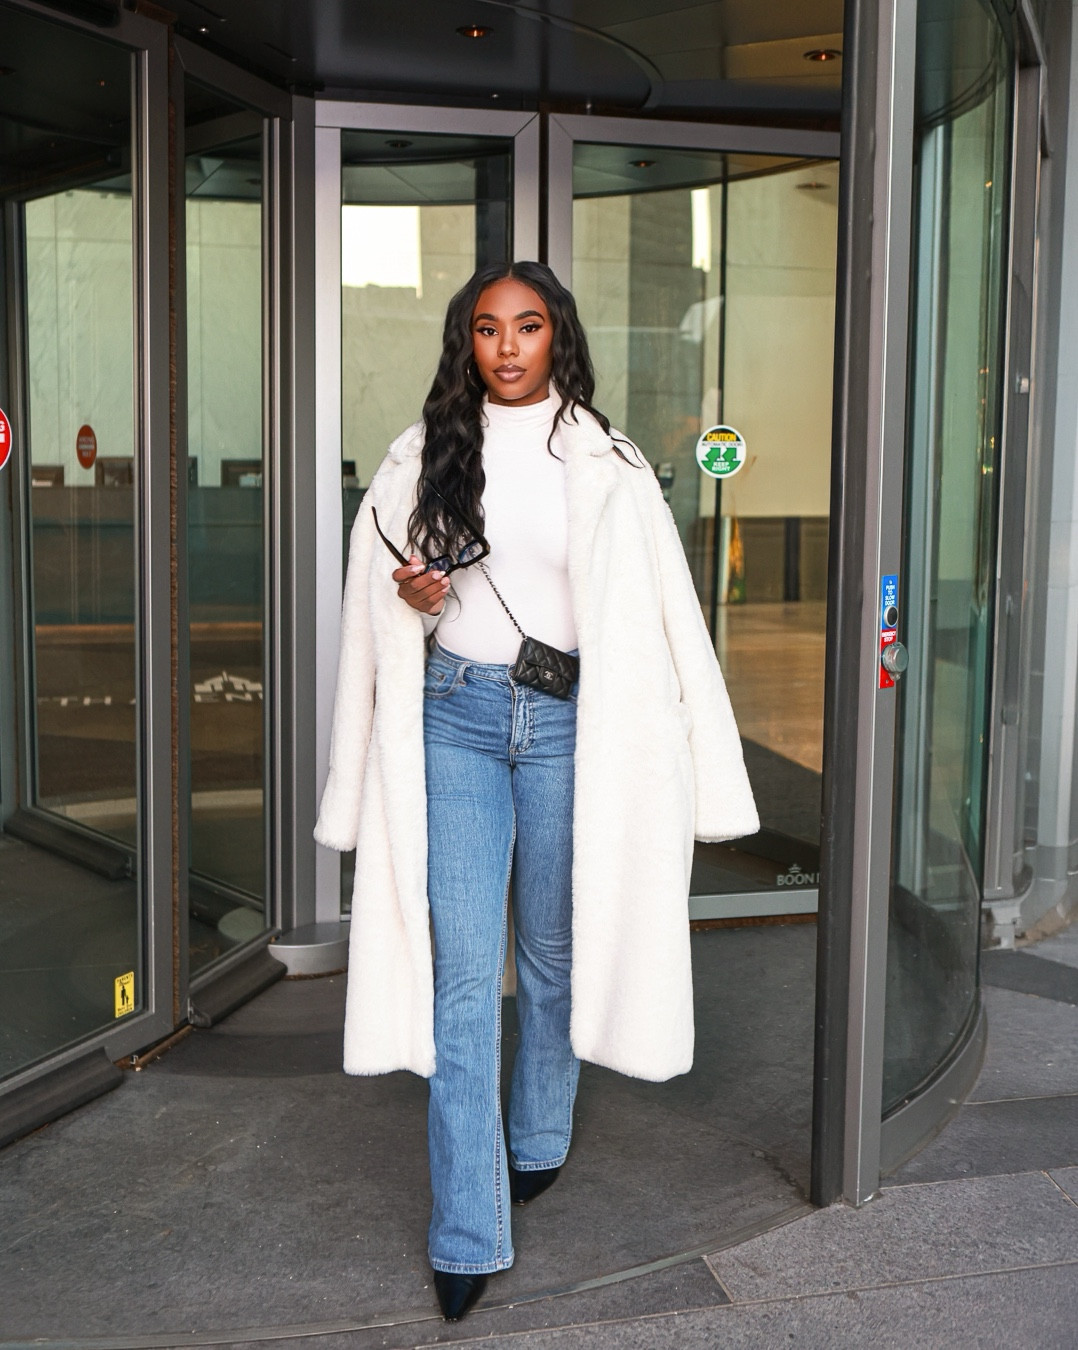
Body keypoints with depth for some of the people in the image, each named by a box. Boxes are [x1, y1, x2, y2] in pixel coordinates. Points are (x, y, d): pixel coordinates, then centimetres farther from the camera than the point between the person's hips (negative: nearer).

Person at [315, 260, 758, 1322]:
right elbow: (383, 574, 18)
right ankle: (466, 1236, 2)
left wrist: (689, 760, -1)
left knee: (554, 949, 12)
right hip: (455, 716, 1)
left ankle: (538, 1139, 38)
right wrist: (411, 594, -7)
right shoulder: (423, 457, 6)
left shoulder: (604, 465, 2)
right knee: (461, 972, -4)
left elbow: (652, 609, 2)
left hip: (568, 719, 0)